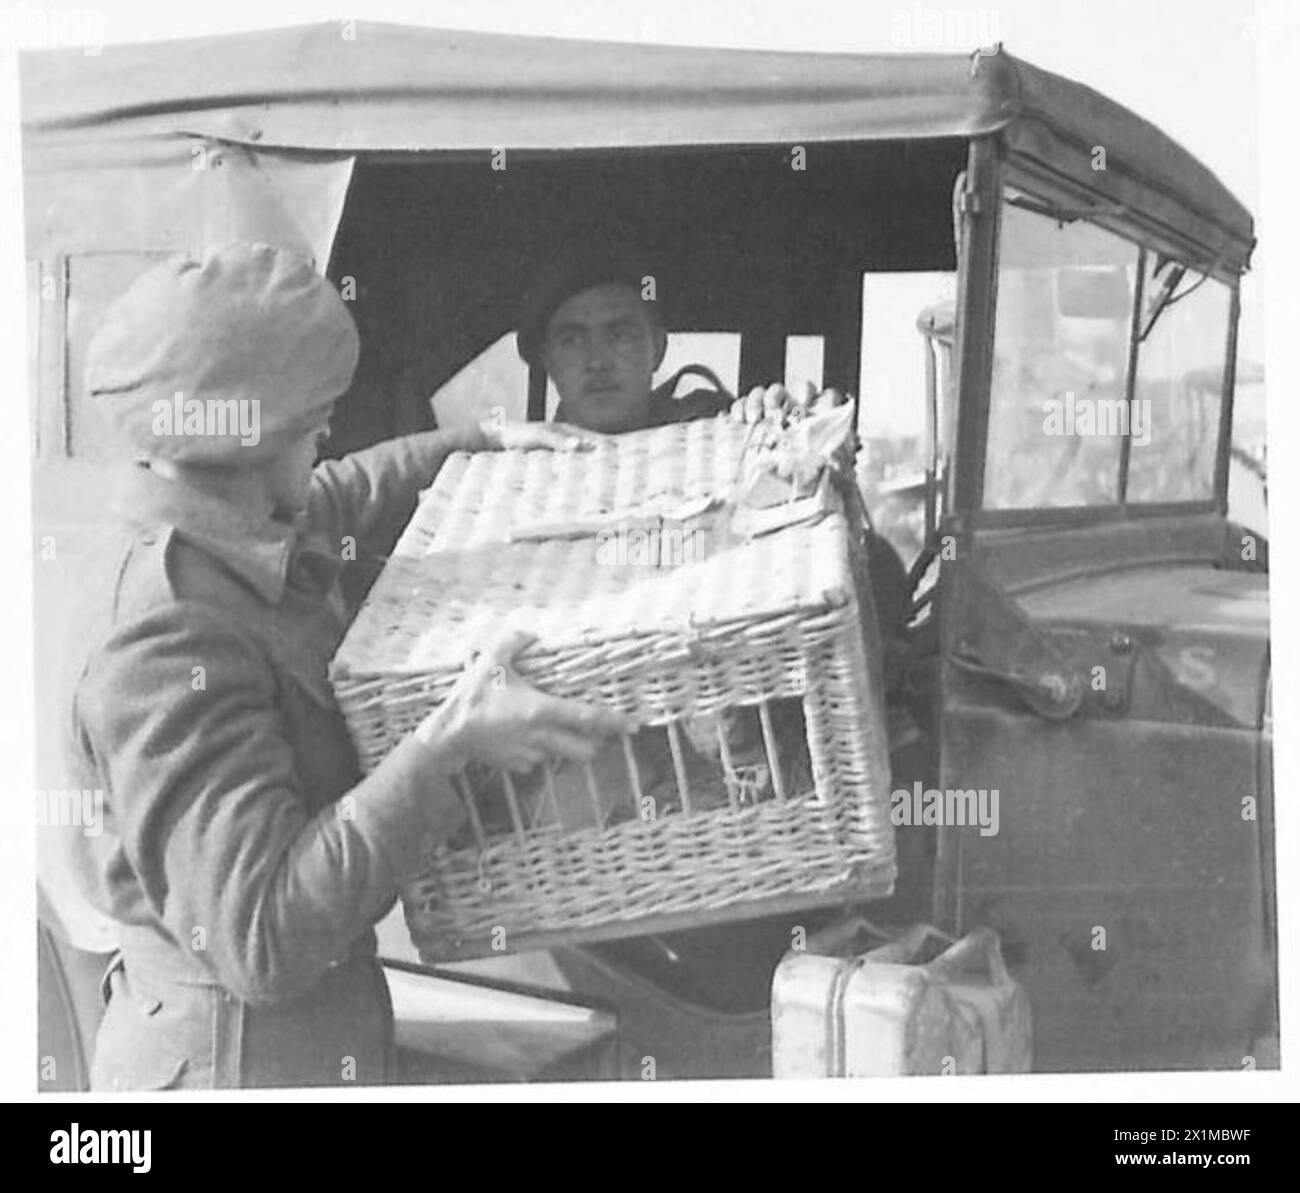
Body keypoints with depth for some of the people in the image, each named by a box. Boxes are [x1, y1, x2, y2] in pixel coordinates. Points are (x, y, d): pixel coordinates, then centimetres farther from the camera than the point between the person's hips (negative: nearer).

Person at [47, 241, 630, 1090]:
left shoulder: (231, 539, 0)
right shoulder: (167, 645, -29)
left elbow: (343, 496, 26)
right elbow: (262, 936, -35)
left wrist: (492, 441, 24)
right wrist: (447, 748, -36)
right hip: (234, 1058, -10)